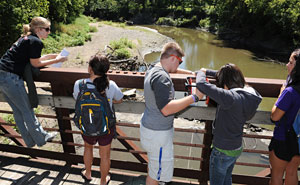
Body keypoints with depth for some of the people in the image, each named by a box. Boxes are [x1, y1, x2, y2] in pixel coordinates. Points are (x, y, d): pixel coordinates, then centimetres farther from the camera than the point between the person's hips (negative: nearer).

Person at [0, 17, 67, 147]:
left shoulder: (26, 38, 16)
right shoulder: (36, 42, -12)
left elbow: (35, 58, 22)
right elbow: (35, 64, -6)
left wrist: (55, 55, 19)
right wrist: (56, 60, 1)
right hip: (11, 78, -9)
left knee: (18, 111, 16)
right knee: (27, 111, 4)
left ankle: (30, 141, 29)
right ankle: (41, 139, 20)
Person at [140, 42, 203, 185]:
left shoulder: (153, 71, 5)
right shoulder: (161, 77, -26)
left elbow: (170, 69, 28)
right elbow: (166, 109, -32)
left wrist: (190, 73, 24)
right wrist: (194, 97, -27)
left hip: (149, 126, 10)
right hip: (158, 133, -10)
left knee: (153, 163, 30)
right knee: (156, 173, 8)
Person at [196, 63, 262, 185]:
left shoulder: (231, 97, -31)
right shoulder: (248, 94, -5)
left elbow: (201, 84, -33)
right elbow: (232, 76, 11)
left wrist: (201, 72, -10)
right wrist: (207, 72, 9)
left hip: (223, 151, -8)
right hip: (237, 149, 8)